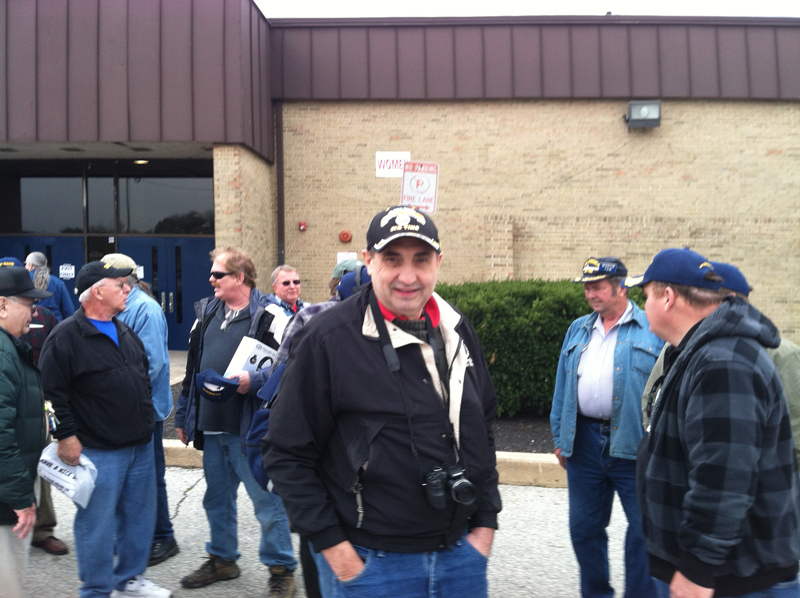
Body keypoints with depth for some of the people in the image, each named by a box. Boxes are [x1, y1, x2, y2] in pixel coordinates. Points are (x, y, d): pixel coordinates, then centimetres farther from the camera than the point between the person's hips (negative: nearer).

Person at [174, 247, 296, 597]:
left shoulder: (268, 317, -9)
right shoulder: (206, 313, 14)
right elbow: (193, 369, 19)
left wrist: (253, 381, -27)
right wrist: (183, 416, 19)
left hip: (250, 428, -7)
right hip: (211, 427, 7)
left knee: (267, 501, 0)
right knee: (217, 498, 19)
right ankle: (222, 559, 36)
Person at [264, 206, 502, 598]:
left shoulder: (458, 332, 4)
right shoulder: (327, 339, -14)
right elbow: (286, 454, -11)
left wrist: (485, 521, 10)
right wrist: (331, 544, -12)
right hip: (370, 563, -5)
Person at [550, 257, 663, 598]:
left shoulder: (653, 330, -2)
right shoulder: (578, 330, 13)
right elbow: (562, 387, 15)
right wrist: (560, 438, 12)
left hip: (633, 446, -5)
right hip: (584, 441, 5)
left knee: (643, 530, 3)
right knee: (584, 528, 14)